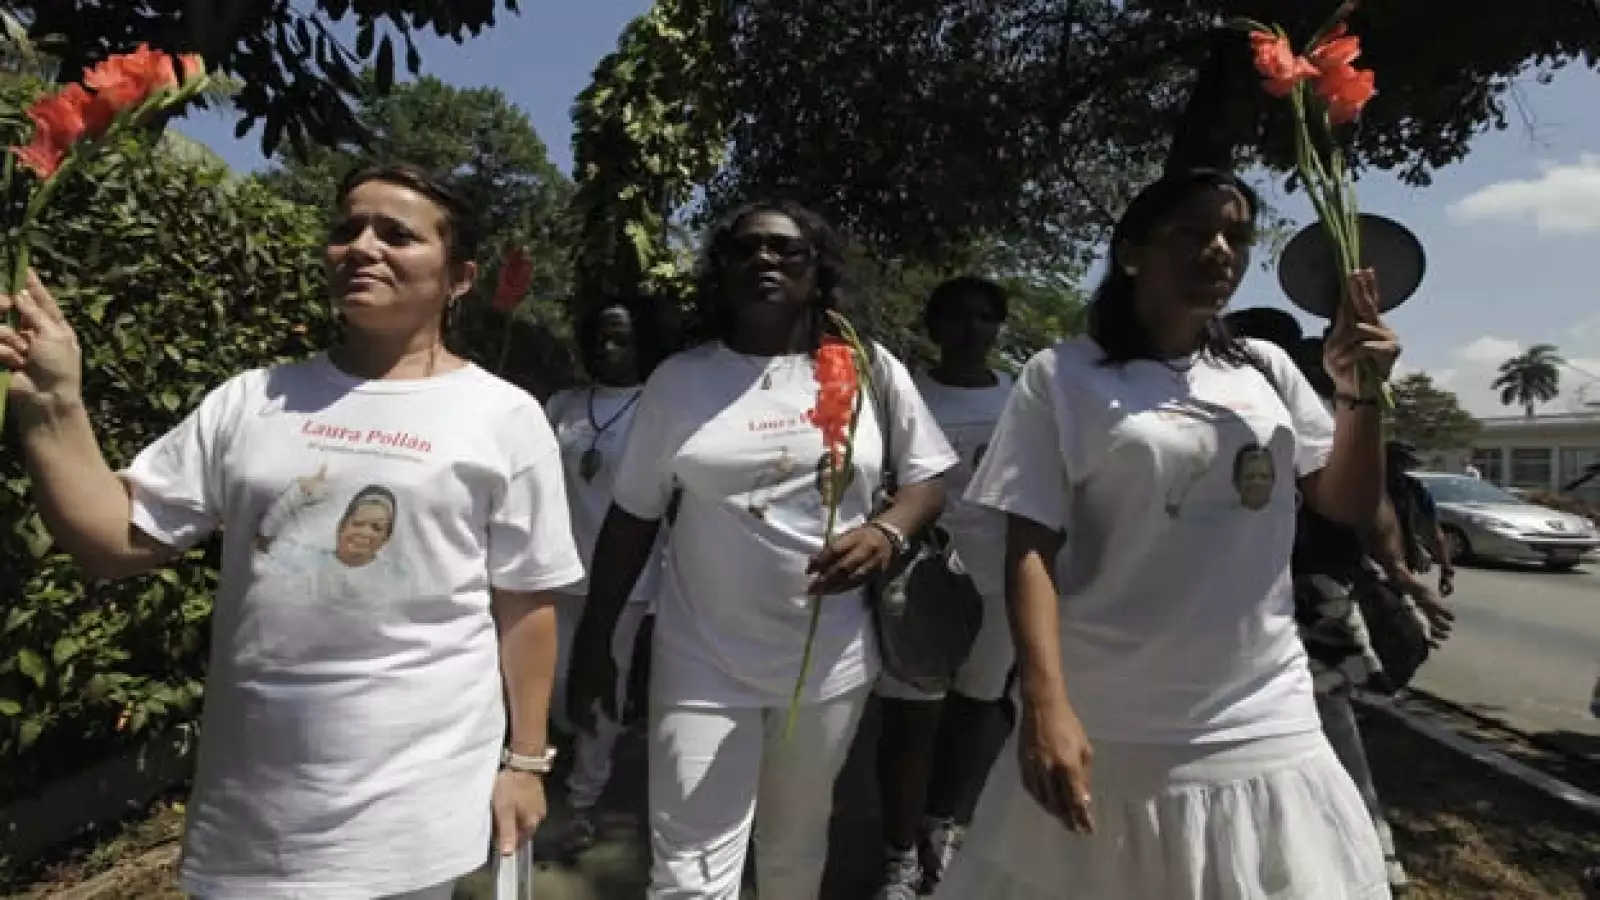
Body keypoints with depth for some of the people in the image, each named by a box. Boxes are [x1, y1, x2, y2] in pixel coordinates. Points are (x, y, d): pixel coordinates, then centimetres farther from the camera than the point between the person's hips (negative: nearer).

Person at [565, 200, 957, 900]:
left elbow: (928, 477, 4)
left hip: (831, 661, 1)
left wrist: (886, 531, -19)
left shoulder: (870, 369, -1)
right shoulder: (679, 379, -1)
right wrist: (593, 647, 3)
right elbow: (632, 517, 3)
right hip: (703, 664, -1)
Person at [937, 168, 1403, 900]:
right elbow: (1030, 551, -9)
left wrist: (1359, 396, -3)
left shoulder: (1266, 371, 8)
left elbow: (1348, 505, 13)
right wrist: (1044, 704, -19)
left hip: (1265, 729, 4)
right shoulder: (1063, 376, -5)